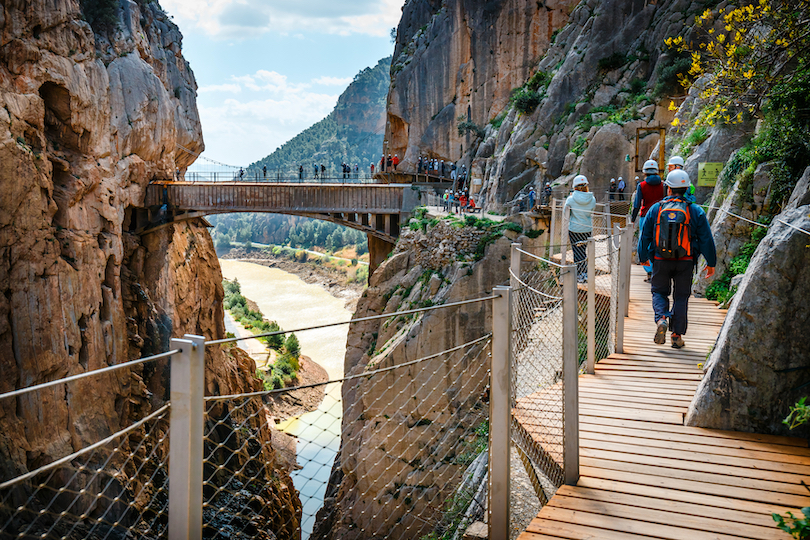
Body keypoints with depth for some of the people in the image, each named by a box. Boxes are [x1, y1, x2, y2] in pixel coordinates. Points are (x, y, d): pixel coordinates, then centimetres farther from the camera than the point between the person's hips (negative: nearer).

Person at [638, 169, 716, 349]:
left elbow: (645, 236, 6)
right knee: (681, 297, 10)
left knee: (659, 292, 15)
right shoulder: (696, 211, -2)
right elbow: (706, 240, 0)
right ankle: (677, 335, 9)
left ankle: (661, 318, -13)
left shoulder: (656, 209, -1)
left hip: (661, 260, 0)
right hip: (685, 261, 0)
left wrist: (643, 257, 20)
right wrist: (711, 263, 9)